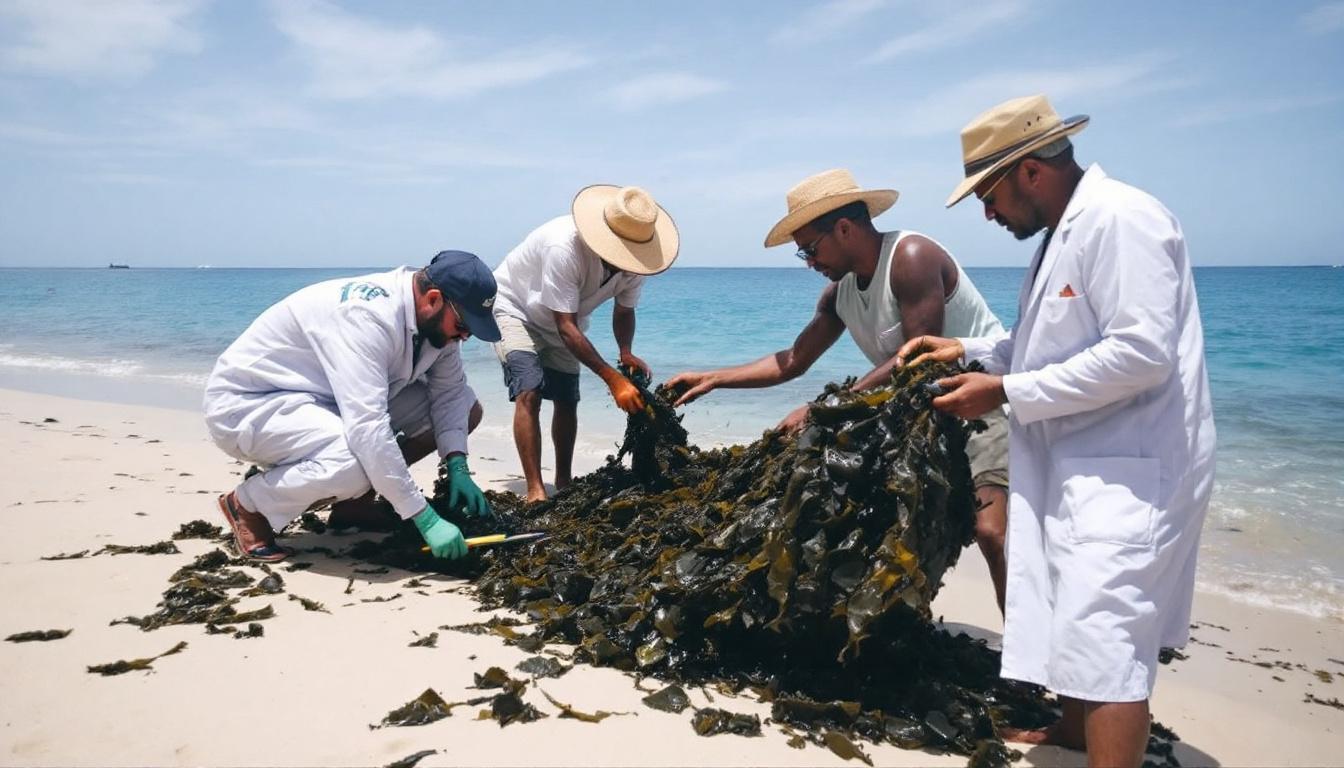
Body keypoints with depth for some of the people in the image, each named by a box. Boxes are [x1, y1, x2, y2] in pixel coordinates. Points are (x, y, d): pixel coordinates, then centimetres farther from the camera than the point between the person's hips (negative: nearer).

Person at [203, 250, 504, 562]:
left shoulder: (434, 319, -8)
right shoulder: (369, 316, -34)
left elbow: (450, 390, 2)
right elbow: (368, 428, -39)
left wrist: (458, 468, -14)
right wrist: (426, 519, -37)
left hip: (323, 402, 8)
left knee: (469, 408, -3)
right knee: (356, 464, -39)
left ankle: (354, 496, 5)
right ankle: (248, 503, -9)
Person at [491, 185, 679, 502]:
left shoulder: (633, 254, -21)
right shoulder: (564, 248, -41)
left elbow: (624, 310, -4)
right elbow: (566, 328, -39)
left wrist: (626, 353, -25)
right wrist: (614, 379, -44)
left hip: (559, 321, 6)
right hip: (513, 307, -6)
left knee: (567, 402, 6)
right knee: (529, 392, -22)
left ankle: (563, 482, 23)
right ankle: (535, 491, -21)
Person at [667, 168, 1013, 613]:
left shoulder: (911, 257, -20)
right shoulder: (839, 294, 5)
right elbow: (792, 362, 11)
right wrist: (712, 379, 6)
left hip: (987, 401, -9)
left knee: (991, 531, -24)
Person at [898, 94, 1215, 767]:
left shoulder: (1120, 218, -17)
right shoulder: (1064, 232, 13)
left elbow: (1140, 353, -25)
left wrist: (1006, 392, -20)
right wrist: (969, 351, 9)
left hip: (1128, 467, -10)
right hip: (1076, 462, 10)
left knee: (1106, 641, -11)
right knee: (1072, 617, 22)